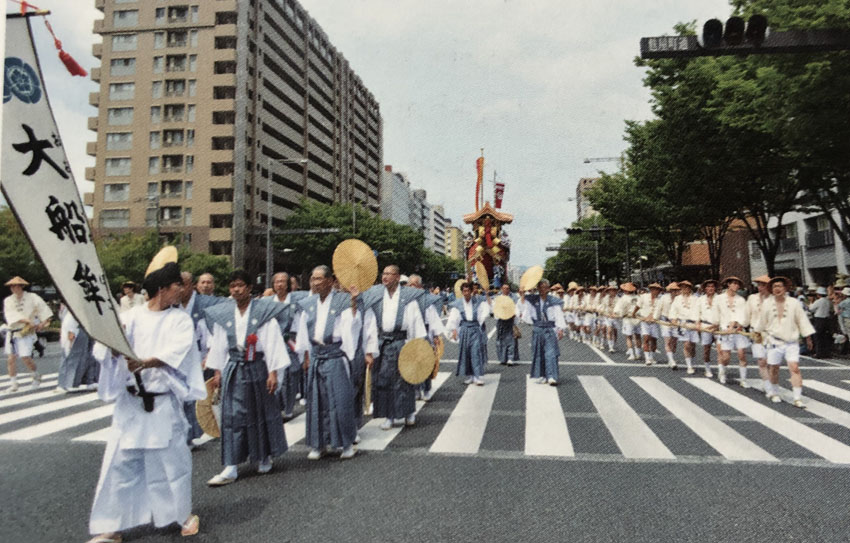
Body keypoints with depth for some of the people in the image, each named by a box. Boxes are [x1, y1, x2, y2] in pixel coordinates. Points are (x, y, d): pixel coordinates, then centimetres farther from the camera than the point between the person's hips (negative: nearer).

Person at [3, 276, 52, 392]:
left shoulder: (32, 297, 0)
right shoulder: (8, 301, 4)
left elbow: (45, 311, 2)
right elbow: (11, 315, -11)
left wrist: (43, 323, -10)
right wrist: (27, 321, -21)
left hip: (26, 332, -3)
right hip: (12, 332, 3)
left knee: (25, 357, -10)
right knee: (11, 357, 1)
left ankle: (37, 376, 15)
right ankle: (13, 384, 10)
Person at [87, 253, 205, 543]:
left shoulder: (181, 320, -2)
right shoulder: (131, 316, 1)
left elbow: (176, 353, -18)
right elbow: (107, 349, -9)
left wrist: (145, 363, -34)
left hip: (164, 402, -1)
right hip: (130, 401, 1)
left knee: (172, 460, 8)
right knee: (120, 462, 6)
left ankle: (184, 514, 28)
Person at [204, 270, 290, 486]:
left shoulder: (263, 311, -6)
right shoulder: (223, 314, 4)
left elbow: (272, 342, -8)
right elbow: (219, 344, 10)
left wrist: (273, 372, -12)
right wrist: (218, 371, 9)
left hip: (257, 368, -2)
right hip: (233, 369, 2)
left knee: (262, 413, 10)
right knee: (232, 416, 0)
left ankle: (265, 457, 29)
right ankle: (230, 468, 4)